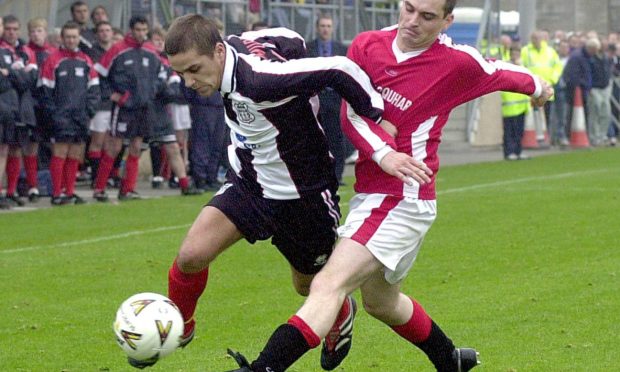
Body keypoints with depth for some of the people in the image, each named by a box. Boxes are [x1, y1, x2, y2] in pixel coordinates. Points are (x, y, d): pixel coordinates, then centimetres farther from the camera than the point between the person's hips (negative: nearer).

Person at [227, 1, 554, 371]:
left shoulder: (458, 63, -12)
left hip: (403, 199, -8)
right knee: (381, 301, 27)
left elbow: (508, 73, 8)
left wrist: (538, 88, 30)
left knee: (329, 285, -23)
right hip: (369, 195, 8)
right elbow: (350, 113, -4)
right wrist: (382, 151, -22)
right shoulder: (366, 46, 0)